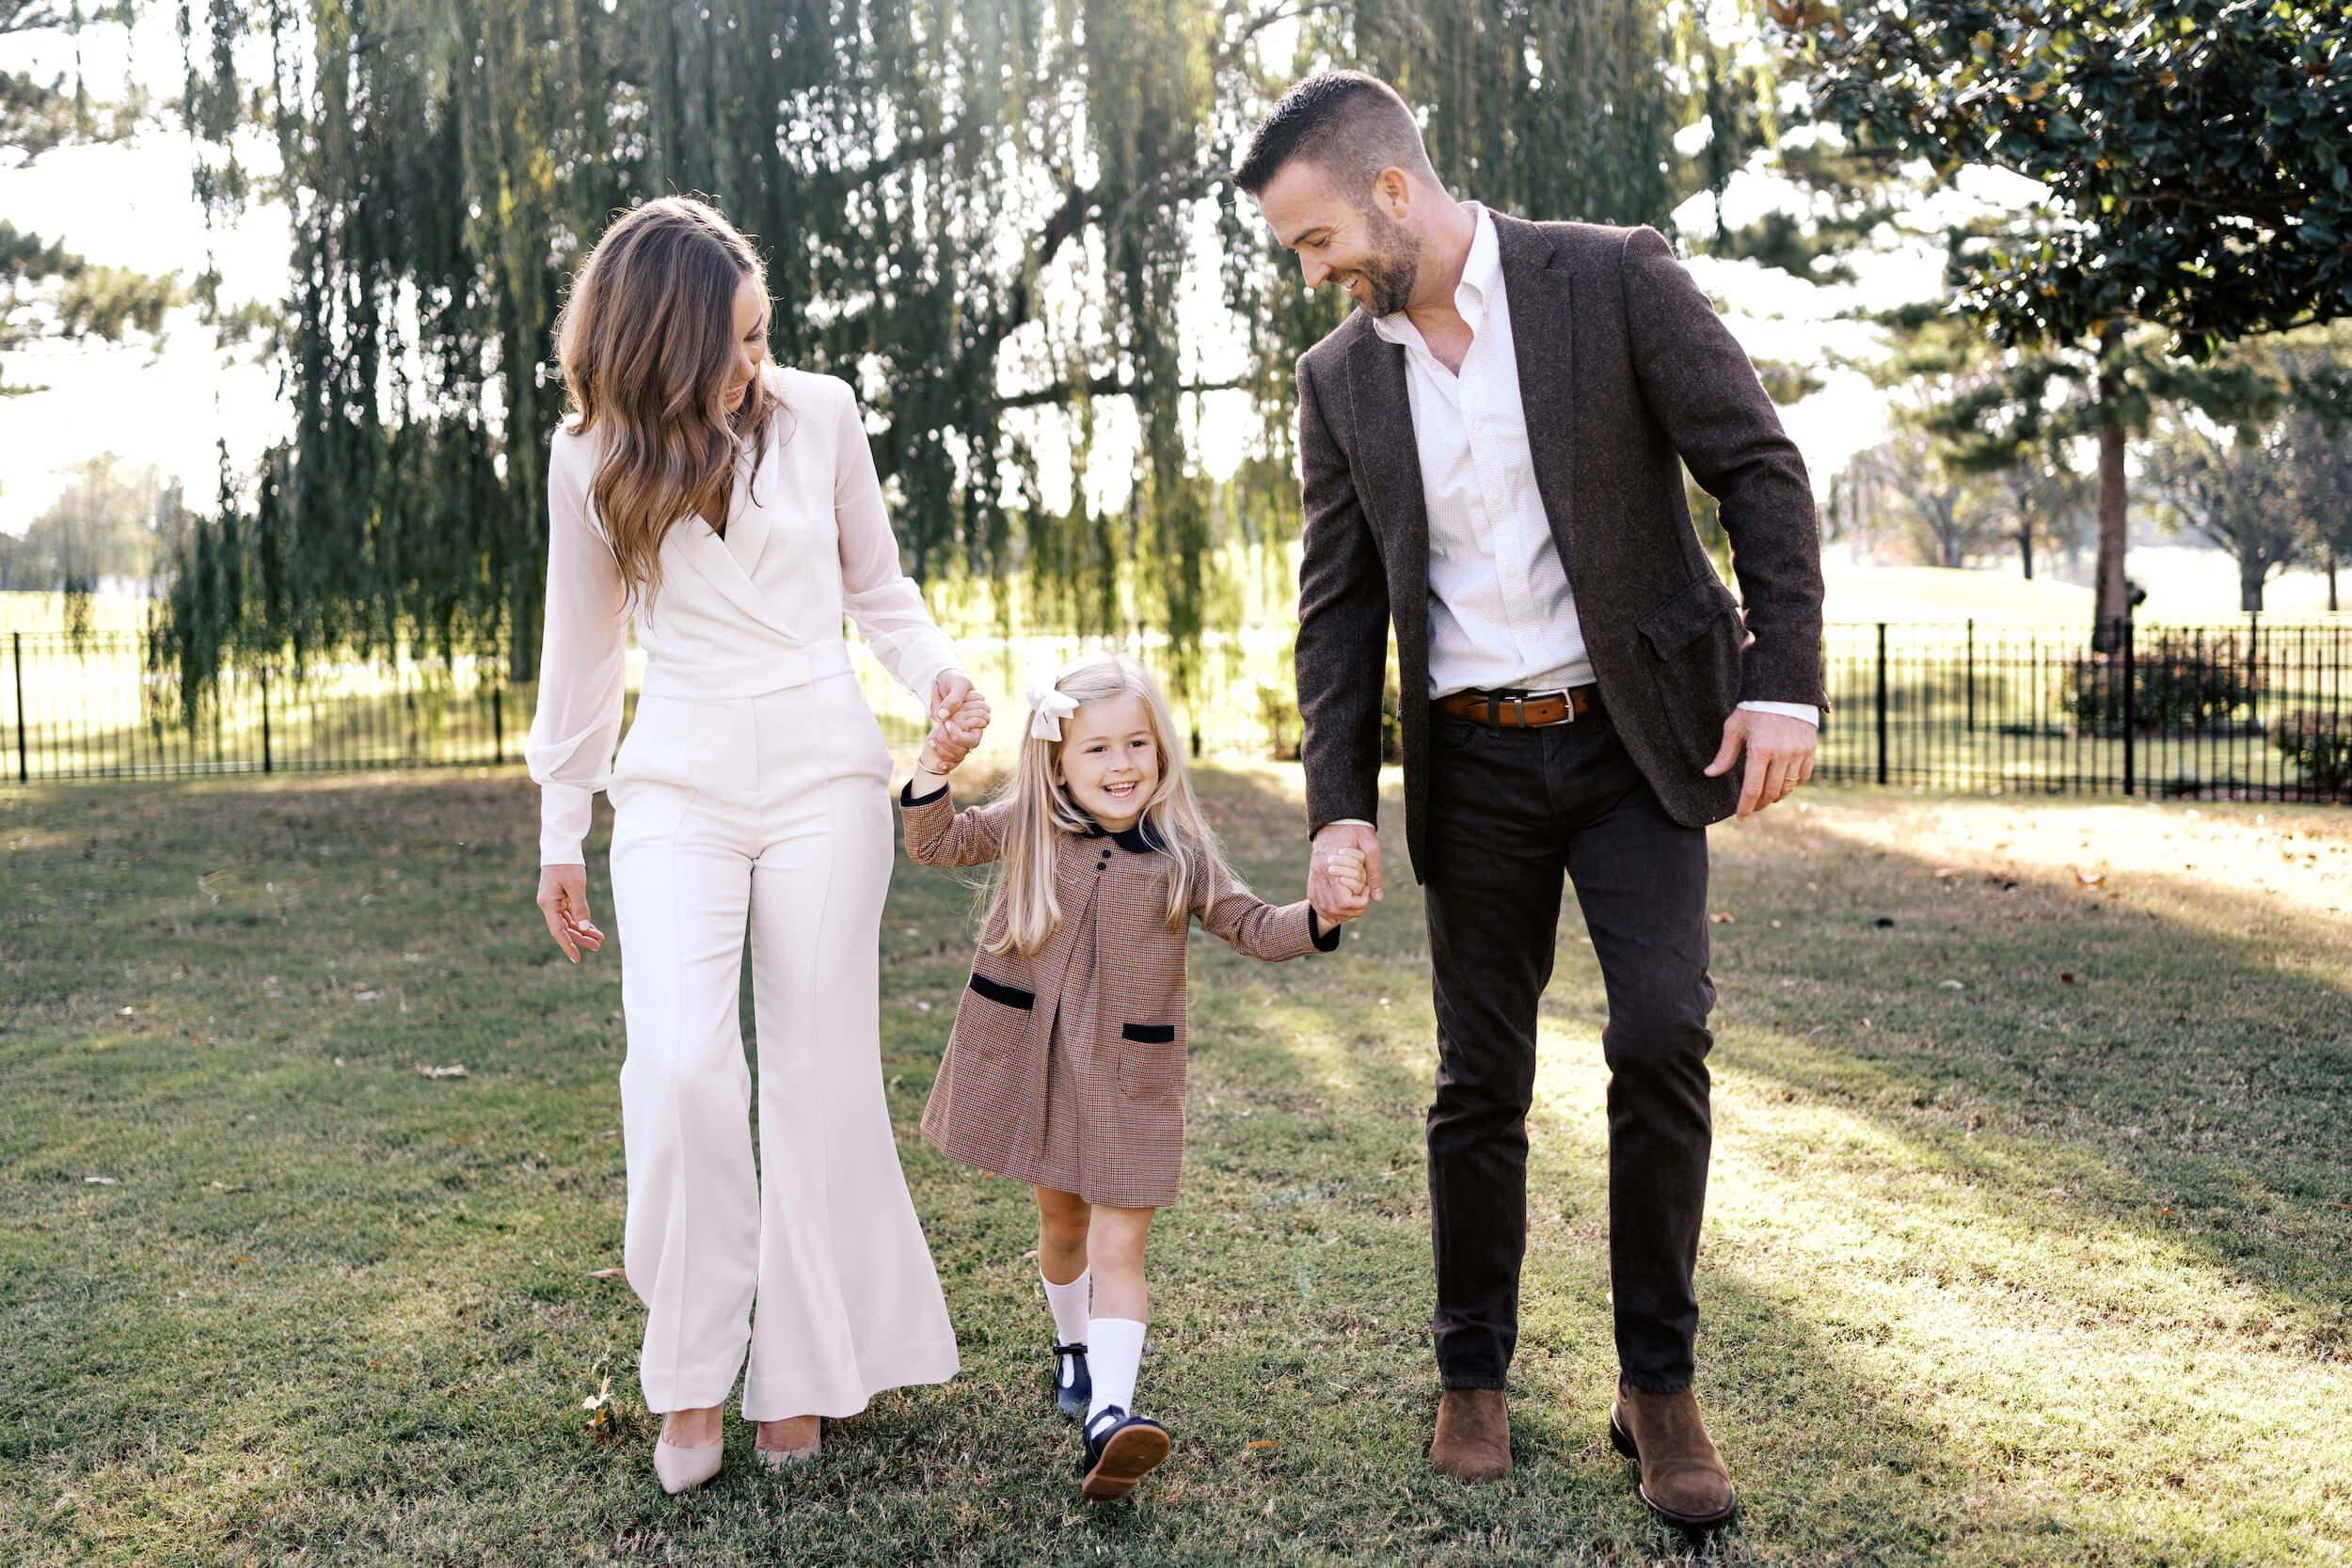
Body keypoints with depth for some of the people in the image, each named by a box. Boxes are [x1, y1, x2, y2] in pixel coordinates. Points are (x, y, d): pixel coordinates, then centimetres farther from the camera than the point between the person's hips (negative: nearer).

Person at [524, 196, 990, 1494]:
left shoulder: (820, 415, 2)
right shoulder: (593, 458, 3)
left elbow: (877, 589, 12)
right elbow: (583, 648, 11)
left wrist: (938, 673, -8)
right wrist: (560, 834, 14)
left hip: (824, 772, 0)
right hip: (677, 786, 0)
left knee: (816, 1071, 2)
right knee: (679, 1068, -16)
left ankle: (799, 1368, 15)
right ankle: (692, 1365, 1)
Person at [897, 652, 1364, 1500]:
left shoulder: (1180, 855, -3)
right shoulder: (1026, 828, 0)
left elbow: (1253, 927, -1)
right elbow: (938, 843, 3)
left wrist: (1321, 916, -20)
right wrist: (935, 769, -14)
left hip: (1127, 1078, -2)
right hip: (1030, 1060, 2)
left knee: (1118, 1245, -9)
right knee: (1061, 1222, 20)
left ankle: (1106, 1415, -17)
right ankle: (1073, 1344, 46)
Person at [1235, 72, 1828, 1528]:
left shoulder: (1615, 279, -6)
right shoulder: (1342, 378, 5)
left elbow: (1761, 468, -5)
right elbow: (1339, 608, 7)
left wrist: (1785, 677, -13)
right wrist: (1340, 805, -1)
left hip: (1636, 737, -3)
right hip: (1473, 765, 3)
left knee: (1663, 1032, -13)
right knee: (1480, 1080, 6)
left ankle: (1659, 1384, 5)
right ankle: (1476, 1377, 23)